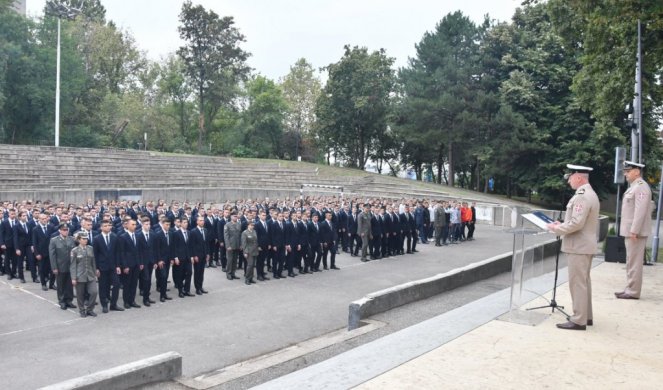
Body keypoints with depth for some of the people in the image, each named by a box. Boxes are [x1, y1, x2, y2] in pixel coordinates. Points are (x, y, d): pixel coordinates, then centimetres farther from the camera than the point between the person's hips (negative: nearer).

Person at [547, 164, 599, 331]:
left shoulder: (582, 196, -20)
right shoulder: (589, 193, 14)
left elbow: (576, 223, -25)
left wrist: (556, 228, -13)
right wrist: (562, 224, 13)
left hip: (578, 247, -11)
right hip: (584, 245, 11)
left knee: (577, 283, -5)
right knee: (584, 282, 17)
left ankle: (579, 321, 1)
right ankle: (585, 316, 27)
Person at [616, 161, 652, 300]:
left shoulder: (641, 187, -15)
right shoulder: (634, 187, 17)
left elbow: (640, 211, -21)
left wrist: (634, 231, -23)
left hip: (635, 232, -10)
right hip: (630, 231, 10)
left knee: (634, 262, -5)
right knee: (632, 262, 13)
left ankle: (633, 292, 0)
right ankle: (630, 289, 20)